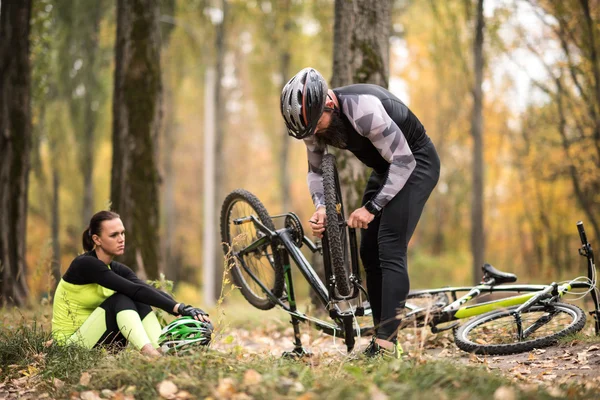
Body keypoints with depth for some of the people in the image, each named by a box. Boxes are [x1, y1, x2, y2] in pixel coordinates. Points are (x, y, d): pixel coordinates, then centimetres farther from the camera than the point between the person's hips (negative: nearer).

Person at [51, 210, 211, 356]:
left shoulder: (118, 269, 5)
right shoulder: (85, 264, -19)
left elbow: (151, 291, -10)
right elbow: (134, 290, -28)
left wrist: (186, 309, -27)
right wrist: (178, 308, -34)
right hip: (71, 346, -7)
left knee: (140, 302, -14)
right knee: (121, 299, -26)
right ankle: (150, 355, -43)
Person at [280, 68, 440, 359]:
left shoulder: (364, 109, -36)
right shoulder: (314, 118, -11)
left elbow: (404, 162, -30)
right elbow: (316, 169, 4)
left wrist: (371, 208, -29)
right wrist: (321, 208, -13)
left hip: (415, 163, -8)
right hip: (385, 167, 8)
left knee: (390, 252, -19)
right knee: (369, 252, 5)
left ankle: (387, 345, -21)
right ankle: (381, 340, 11)